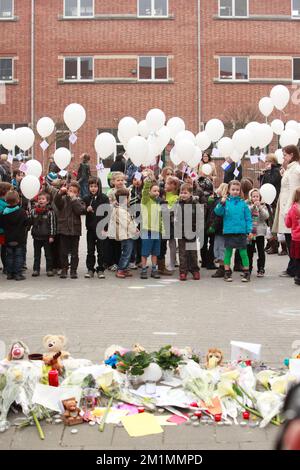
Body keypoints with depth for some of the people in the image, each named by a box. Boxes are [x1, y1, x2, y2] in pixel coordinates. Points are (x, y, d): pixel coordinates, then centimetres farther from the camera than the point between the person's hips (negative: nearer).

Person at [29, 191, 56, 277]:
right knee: (36, 254, 11)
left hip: (46, 237, -3)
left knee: (48, 254, 7)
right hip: (36, 236, 4)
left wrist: (52, 236, -11)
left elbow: (52, 224, -8)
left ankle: (49, 269, 15)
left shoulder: (50, 212, -8)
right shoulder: (33, 211, 2)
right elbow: (29, 222, 8)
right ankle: (36, 269, 19)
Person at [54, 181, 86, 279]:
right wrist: (60, 192, -36)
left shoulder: (79, 201, 5)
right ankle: (64, 269, 16)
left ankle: (73, 270, 13)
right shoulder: (63, 199, 4)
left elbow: (80, 210, -13)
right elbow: (56, 201, -19)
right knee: (64, 252, 6)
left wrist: (73, 199, -12)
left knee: (74, 252, 5)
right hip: (63, 229, 0)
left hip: (75, 230, 0)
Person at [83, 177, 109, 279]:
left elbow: (107, 213, -6)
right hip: (90, 228, 3)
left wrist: (104, 228, -11)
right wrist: (87, 210, -13)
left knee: (101, 250, 4)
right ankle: (90, 269, 16)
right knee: (90, 250, 8)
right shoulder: (86, 199, 5)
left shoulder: (104, 198, -3)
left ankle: (100, 270, 13)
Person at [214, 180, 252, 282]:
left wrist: (249, 230, -2)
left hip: (241, 232, 0)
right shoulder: (226, 201, 0)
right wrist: (221, 203, -22)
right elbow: (218, 212, -8)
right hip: (229, 231, 0)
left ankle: (246, 273, 13)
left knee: (243, 252, 5)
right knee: (228, 252, 9)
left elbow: (248, 218, 3)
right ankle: (227, 272, 19)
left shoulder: (243, 203, 1)